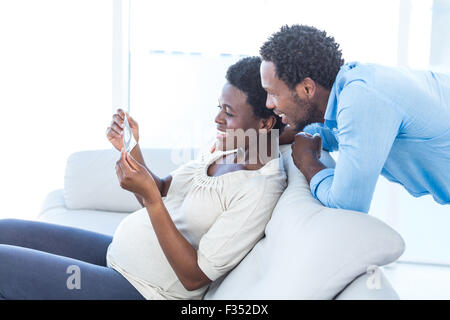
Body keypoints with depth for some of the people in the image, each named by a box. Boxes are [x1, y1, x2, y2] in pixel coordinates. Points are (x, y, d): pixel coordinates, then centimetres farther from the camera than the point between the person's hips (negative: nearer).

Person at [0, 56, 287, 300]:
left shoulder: (261, 190, -23)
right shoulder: (225, 146, 3)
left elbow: (194, 277, -23)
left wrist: (150, 197, -27)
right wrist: (132, 149, -6)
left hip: (141, 289, -9)